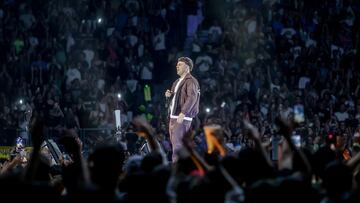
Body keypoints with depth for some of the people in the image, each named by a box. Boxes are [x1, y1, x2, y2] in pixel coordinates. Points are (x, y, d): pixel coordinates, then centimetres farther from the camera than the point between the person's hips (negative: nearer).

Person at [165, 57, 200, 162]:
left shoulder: (191, 81, -9)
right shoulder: (178, 81, 21)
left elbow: (192, 98, -21)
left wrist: (183, 113, -30)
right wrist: (169, 95, 7)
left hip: (182, 118, -9)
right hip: (173, 117, 9)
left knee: (178, 144, -13)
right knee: (174, 142, 9)